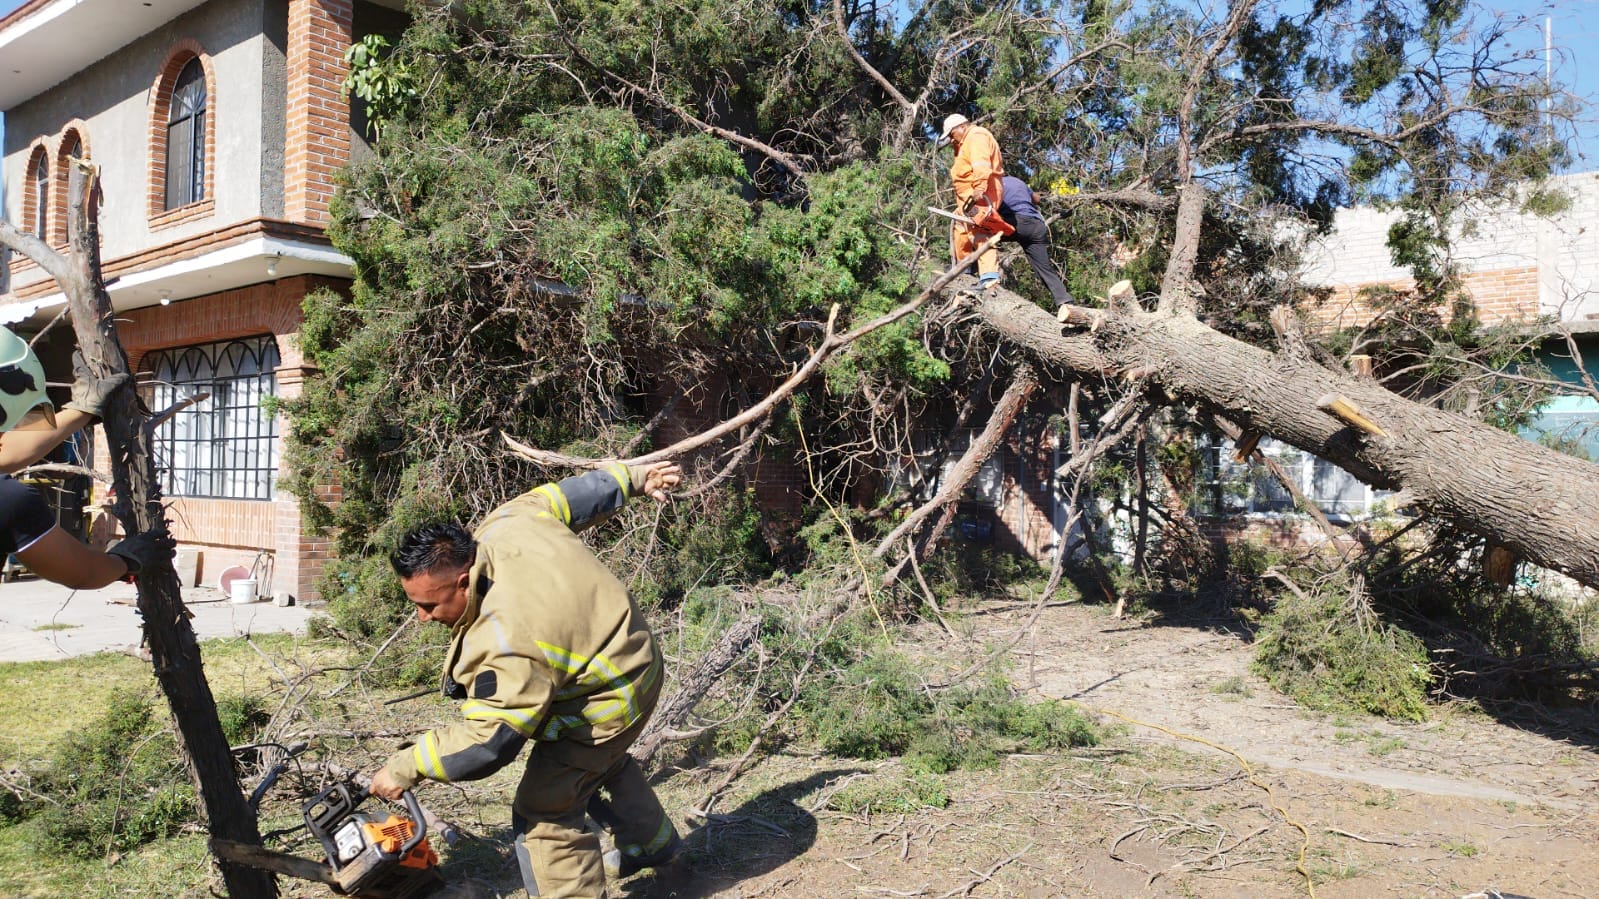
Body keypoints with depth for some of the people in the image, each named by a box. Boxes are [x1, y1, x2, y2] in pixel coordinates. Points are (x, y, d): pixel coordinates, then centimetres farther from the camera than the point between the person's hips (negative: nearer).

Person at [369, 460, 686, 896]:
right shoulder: (502, 525, -16)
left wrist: (405, 768, -23)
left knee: (545, 813, -4)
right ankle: (652, 841, 57)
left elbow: (488, 741, -34)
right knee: (603, 761, 34)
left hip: (606, 703, -10)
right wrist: (631, 477, 14)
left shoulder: (505, 642, -40)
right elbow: (564, 497, 0)